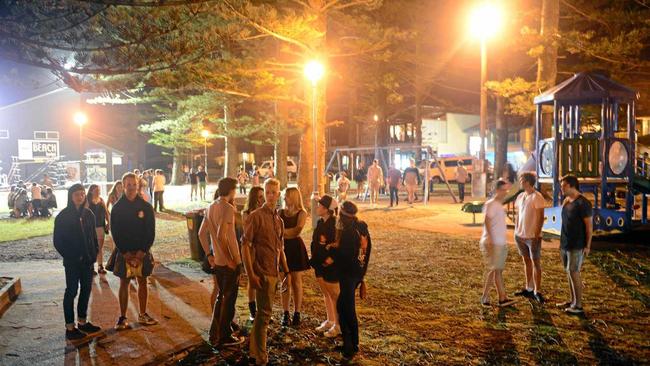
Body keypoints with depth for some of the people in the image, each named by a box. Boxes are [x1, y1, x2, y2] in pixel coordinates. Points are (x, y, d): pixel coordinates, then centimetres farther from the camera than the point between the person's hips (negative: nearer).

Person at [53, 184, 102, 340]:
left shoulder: (88, 214, 6)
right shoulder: (63, 216, -8)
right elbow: (57, 240, -7)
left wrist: (94, 253, -1)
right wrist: (70, 256, -12)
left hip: (87, 260, 5)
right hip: (72, 261, -5)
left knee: (86, 289, 11)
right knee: (72, 291, 1)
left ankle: (82, 322, 24)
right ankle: (70, 327, 8)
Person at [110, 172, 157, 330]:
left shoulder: (146, 207, -2)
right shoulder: (117, 208, -2)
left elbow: (151, 231, -2)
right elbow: (115, 232, -3)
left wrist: (143, 251, -11)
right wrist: (124, 252, -11)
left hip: (142, 252, 1)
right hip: (124, 252, -1)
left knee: (142, 282, 10)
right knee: (124, 284, 5)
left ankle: (142, 315, 22)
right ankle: (122, 317, 13)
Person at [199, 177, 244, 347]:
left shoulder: (211, 207, 8)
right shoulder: (228, 208, -17)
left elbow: (202, 233, 12)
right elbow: (221, 235, -26)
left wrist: (209, 254, 16)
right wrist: (230, 259, -19)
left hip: (217, 261, 8)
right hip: (230, 261, -8)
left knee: (221, 296, 20)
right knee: (229, 299, 5)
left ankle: (215, 334, 28)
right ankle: (224, 337, 15)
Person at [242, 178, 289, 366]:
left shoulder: (278, 220, 12)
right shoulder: (256, 216, -11)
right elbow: (245, 245, -14)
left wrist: (286, 271, 15)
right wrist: (251, 274, -19)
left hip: (273, 272, 7)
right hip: (262, 272, -7)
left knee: (264, 312, 17)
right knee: (264, 312, -3)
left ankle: (256, 349, 33)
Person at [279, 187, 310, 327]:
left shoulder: (302, 213, -3)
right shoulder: (281, 212, 8)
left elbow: (297, 231, -14)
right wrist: (289, 232, -14)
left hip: (296, 248, -2)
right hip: (283, 248, 2)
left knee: (296, 282, 6)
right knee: (286, 282, 2)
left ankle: (297, 314, 13)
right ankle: (285, 314, 8)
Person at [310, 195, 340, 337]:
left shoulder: (335, 224, -19)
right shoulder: (320, 222, 7)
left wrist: (331, 258, -22)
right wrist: (314, 259, 9)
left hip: (330, 265, -8)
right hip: (320, 264, 8)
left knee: (335, 295, 4)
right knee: (326, 294, 18)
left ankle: (338, 325, 15)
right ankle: (330, 321, 32)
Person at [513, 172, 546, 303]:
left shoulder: (537, 197, -13)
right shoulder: (520, 196, 9)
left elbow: (541, 218, -14)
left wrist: (536, 236, -17)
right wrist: (516, 231, 10)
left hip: (533, 236, -7)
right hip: (521, 235, 7)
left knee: (536, 263, 0)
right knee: (526, 261, 14)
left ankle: (537, 291, 4)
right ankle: (528, 288, 23)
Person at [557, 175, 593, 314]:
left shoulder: (583, 203, -14)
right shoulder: (566, 201, 9)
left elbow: (589, 225, -14)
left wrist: (587, 246, -15)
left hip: (576, 245, -8)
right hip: (565, 244, 8)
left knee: (574, 272, -5)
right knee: (569, 272, 12)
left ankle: (578, 305, 3)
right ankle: (573, 301, 22)